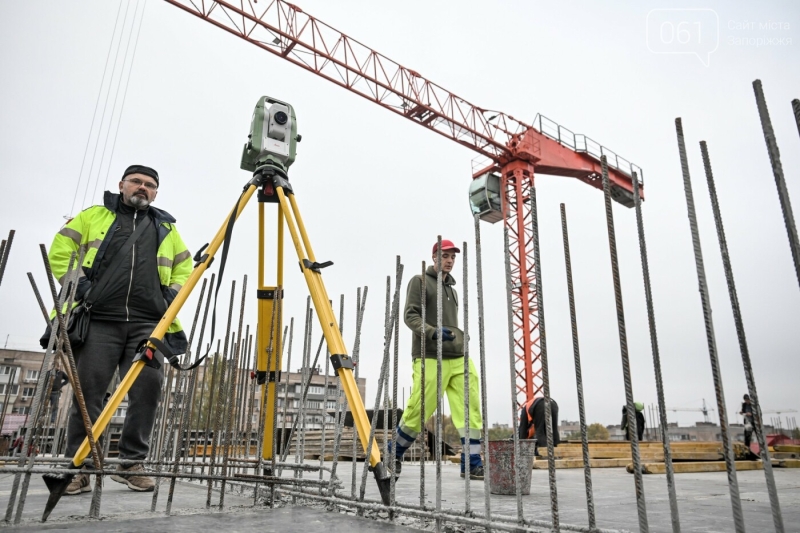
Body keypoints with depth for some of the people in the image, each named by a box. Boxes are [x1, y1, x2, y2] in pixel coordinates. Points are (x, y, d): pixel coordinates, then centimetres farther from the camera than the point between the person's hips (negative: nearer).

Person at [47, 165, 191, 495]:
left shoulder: (166, 228, 22)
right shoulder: (93, 216, 16)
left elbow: (185, 267, 24)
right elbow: (60, 251, 11)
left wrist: (171, 293, 6)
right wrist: (79, 283, -3)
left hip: (148, 323, 2)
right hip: (99, 319, -1)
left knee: (148, 387, -8)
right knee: (88, 391, -3)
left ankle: (132, 463, 4)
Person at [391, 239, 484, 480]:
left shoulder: (452, 289, 24)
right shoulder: (420, 281, 3)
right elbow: (410, 315, -8)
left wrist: (460, 341, 17)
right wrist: (434, 332, -21)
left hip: (459, 358, 6)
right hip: (429, 357, -6)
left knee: (470, 408, -4)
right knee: (418, 411, -2)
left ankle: (472, 464, 2)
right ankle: (395, 454, 20)